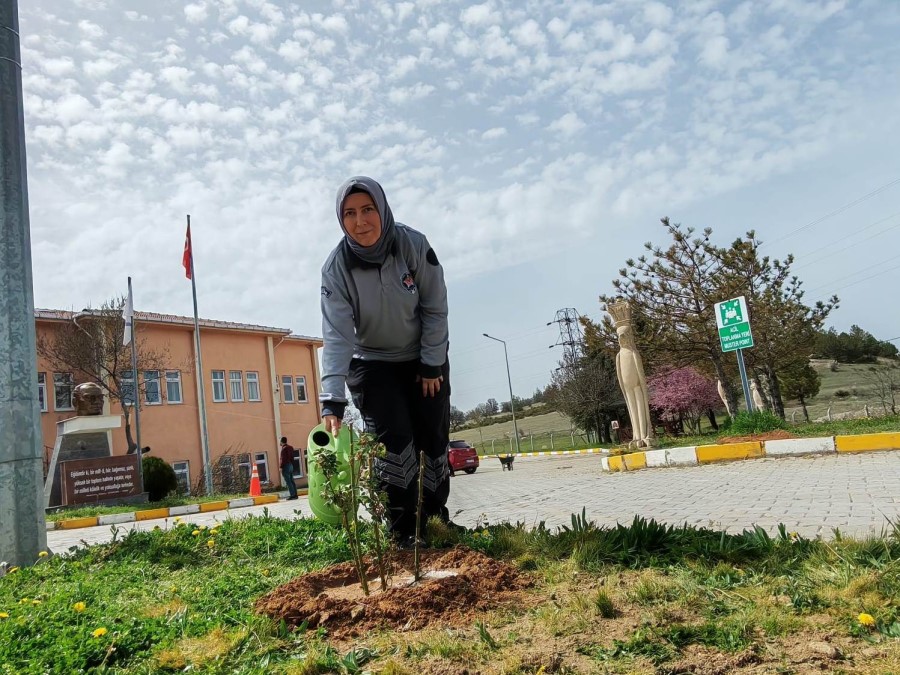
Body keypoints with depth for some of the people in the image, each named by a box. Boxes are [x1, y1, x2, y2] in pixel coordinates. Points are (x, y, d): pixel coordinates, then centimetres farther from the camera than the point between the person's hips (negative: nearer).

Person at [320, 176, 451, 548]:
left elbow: (435, 309, -13)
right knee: (393, 440, -14)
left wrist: (432, 366, -11)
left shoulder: (413, 245, -21)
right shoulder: (336, 268, -22)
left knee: (433, 438, 3)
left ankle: (435, 515, 24)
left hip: (425, 357, 1)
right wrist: (332, 400, -37)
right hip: (372, 364, -1)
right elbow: (337, 336, -28)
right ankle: (405, 532, -2)